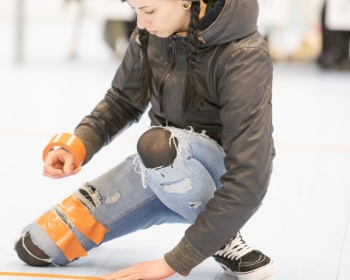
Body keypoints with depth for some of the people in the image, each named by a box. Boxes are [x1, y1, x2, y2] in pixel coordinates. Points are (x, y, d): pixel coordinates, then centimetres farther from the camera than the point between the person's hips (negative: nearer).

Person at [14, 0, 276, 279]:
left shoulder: (244, 57, -28)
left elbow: (248, 182, -32)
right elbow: (123, 101, 5)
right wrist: (78, 144, -16)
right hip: (163, 171, 5)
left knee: (158, 145, -39)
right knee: (36, 246, -2)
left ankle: (222, 236, -13)